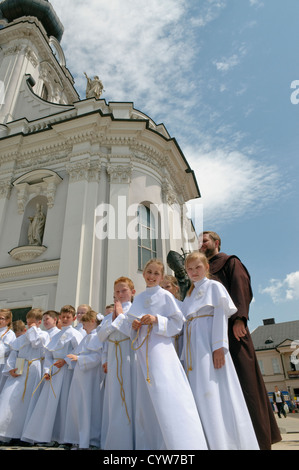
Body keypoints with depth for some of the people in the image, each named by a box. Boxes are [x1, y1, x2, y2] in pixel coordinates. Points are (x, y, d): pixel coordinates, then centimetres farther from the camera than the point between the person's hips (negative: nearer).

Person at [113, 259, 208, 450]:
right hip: (143, 349, 6)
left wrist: (156, 320, -16)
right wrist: (134, 326, -3)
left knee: (165, 395, -11)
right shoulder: (138, 298, 15)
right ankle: (149, 443, 20)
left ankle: (179, 443, -2)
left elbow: (177, 323, -4)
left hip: (161, 347, -5)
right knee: (145, 397, 9)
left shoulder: (166, 296, -1)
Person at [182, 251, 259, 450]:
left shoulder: (214, 286, 3)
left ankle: (225, 442, -1)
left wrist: (219, 347, -18)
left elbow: (221, 315, -7)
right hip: (193, 348, 6)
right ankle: (207, 443, 12)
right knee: (200, 394, 5)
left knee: (215, 393, -9)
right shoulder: (189, 295, 21)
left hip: (209, 345, -6)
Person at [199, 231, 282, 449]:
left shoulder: (230, 262, 7)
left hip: (231, 326, -6)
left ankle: (258, 437, 3)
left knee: (243, 376, -6)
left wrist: (238, 318, -21)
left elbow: (241, 288, -7)